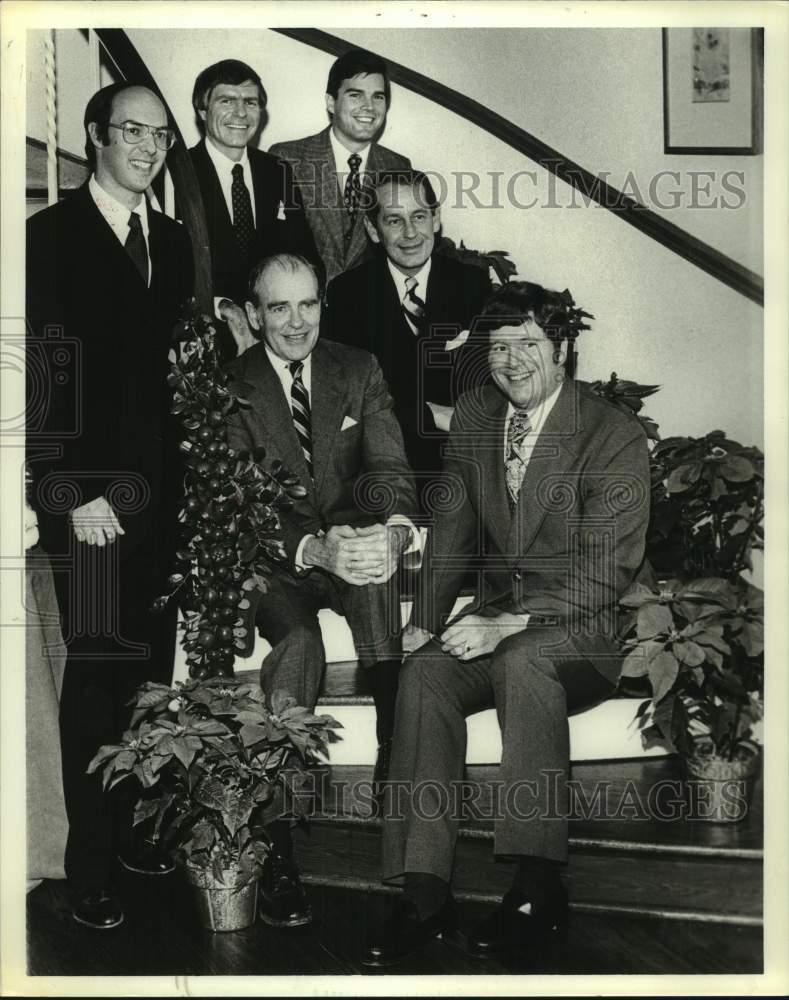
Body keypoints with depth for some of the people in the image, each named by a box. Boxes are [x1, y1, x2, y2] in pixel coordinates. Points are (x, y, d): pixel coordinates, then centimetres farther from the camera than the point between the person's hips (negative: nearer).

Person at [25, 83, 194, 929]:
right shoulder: (51, 236, -3)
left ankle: (137, 824, 18)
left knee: (151, 669, 4)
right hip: (89, 494, -5)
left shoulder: (172, 242, 16)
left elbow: (177, 362, 14)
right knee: (97, 674, 0)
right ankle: (90, 864, 11)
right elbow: (45, 375, -9)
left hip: (160, 491, 5)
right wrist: (74, 493, -14)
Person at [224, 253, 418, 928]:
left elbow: (389, 468, -5)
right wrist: (313, 548, -34)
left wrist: (394, 529, -29)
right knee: (298, 640, -32)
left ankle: (397, 767, -28)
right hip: (270, 562, -2)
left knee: (376, 573, -34)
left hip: (350, 539, 2)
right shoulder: (231, 387, -4)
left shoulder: (358, 370, 6)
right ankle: (276, 843, -28)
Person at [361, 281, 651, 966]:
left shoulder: (614, 437, -10)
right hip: (496, 617, 5)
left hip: (581, 632, -5)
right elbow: (452, 528, 14)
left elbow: (607, 571, -15)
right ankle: (425, 896, -26)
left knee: (523, 661, -37)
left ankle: (538, 886, -29)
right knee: (424, 674, -25)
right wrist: (426, 620, -1)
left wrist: (507, 626, -25)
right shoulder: (473, 416, 9)